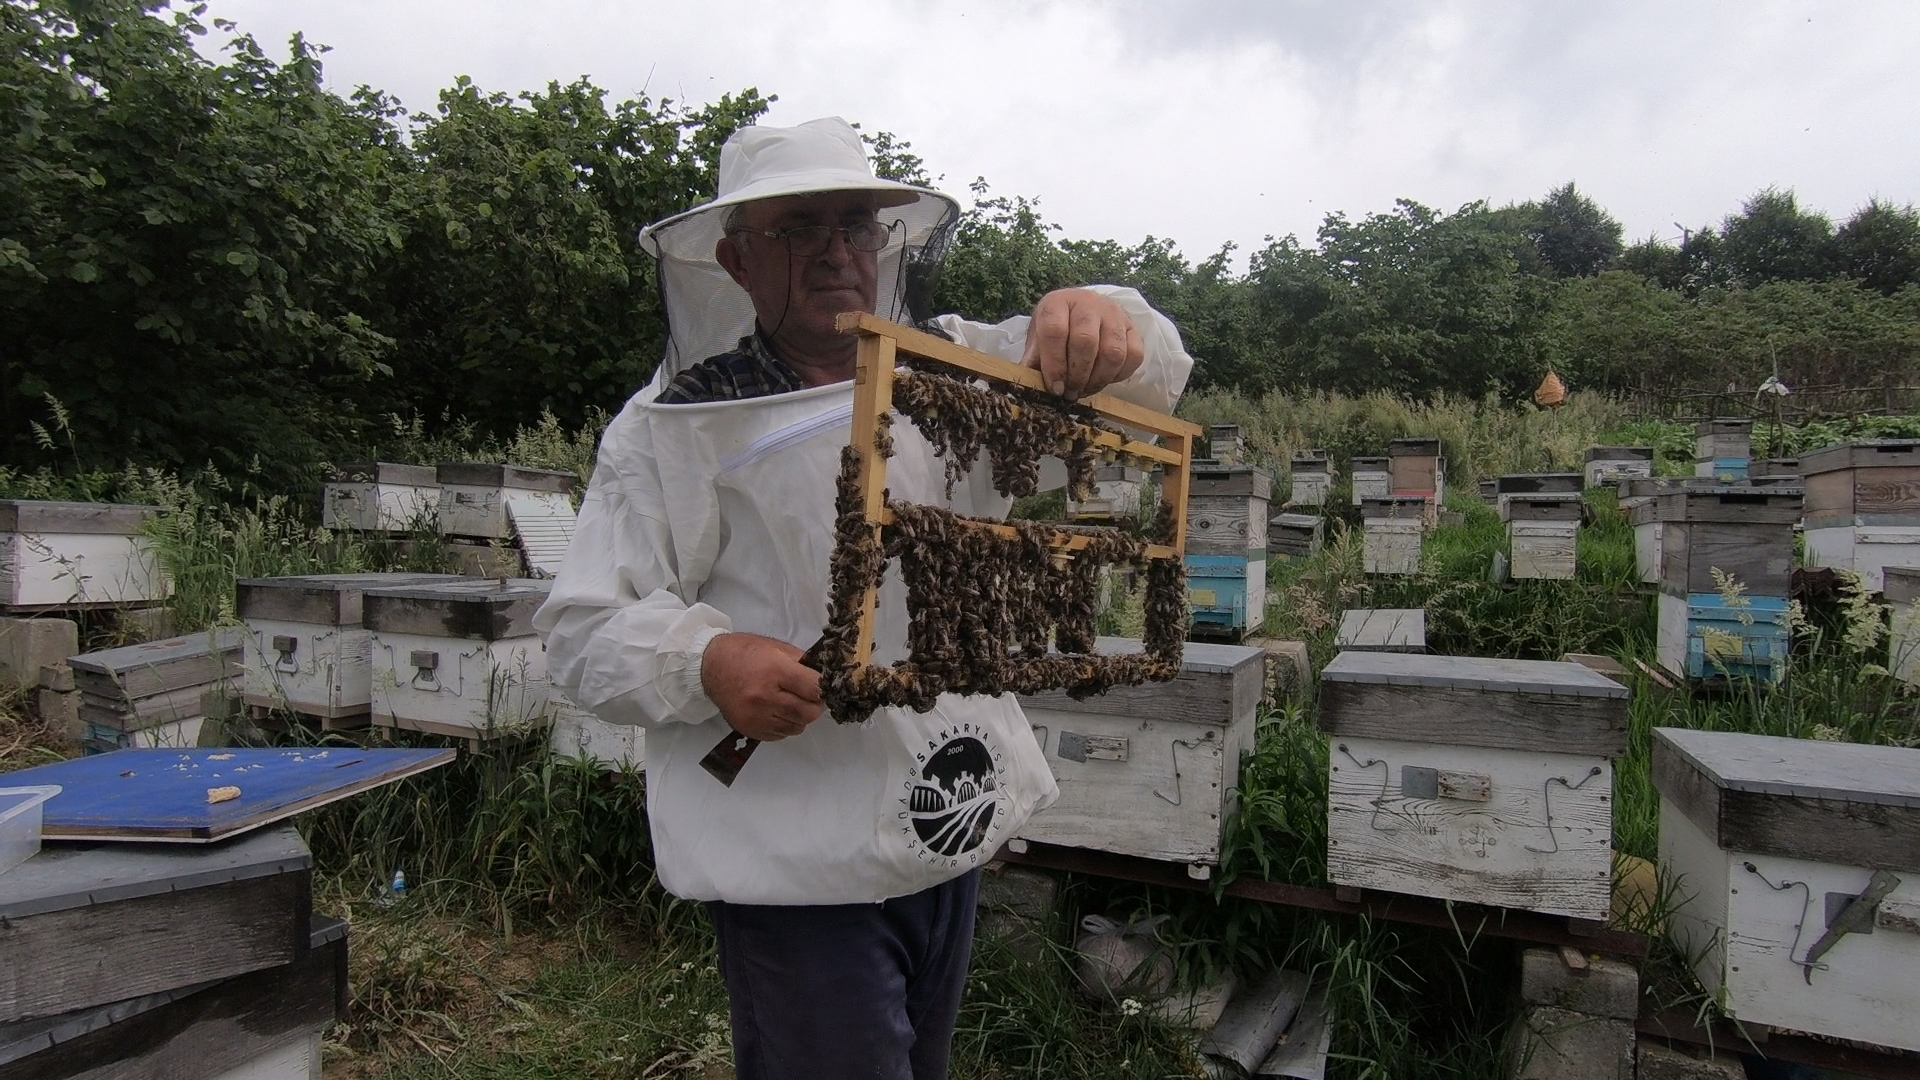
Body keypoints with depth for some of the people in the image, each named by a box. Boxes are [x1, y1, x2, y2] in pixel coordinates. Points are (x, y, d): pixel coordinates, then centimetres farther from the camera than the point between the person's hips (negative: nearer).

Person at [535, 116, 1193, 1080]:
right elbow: (584, 629, -6)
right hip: (797, 864, -4)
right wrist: (708, 662, -28)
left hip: (955, 827, 5)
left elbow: (1152, 381, 1)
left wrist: (1100, 328, -24)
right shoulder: (672, 423, -6)